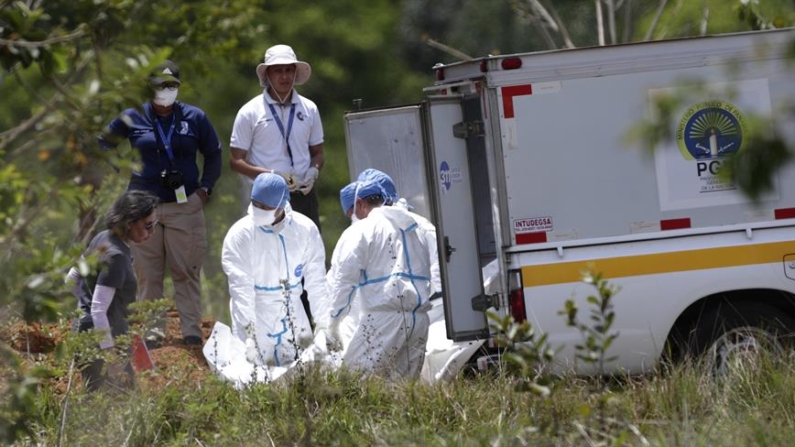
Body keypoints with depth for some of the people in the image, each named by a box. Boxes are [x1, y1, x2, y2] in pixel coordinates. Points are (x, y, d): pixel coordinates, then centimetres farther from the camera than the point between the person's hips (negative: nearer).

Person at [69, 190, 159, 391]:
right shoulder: (116, 257, -21)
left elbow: (71, 278, 19)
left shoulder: (102, 239, 7)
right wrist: (111, 356, -23)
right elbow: (99, 309, -24)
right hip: (102, 336, -10)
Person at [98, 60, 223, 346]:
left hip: (186, 206, 0)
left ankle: (192, 331, 0)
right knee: (148, 273, 1)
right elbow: (103, 144, 16)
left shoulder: (194, 118, 7)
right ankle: (152, 331, 6)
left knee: (187, 272, -3)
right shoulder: (133, 119, 5)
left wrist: (205, 188, 4)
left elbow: (213, 154, 16)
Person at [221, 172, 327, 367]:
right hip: (255, 314, -3)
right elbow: (241, 288, -20)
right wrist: (250, 333, -27)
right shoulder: (240, 234, -14)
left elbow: (316, 282, -2)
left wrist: (325, 325, -4)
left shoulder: (305, 230, -6)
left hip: (292, 313, 3)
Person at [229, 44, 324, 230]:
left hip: (303, 195, 3)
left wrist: (313, 172, -4)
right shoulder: (250, 112, 1)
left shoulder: (309, 109, 11)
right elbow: (236, 161, 0)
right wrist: (272, 175, -14)